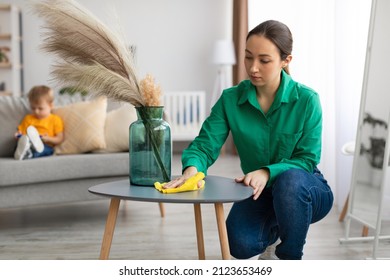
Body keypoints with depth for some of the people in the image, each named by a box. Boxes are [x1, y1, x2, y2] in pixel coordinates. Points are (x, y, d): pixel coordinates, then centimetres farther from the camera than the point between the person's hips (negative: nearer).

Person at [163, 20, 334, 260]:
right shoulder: (231, 99, -10)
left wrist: (267, 172, -34)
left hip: (305, 190, -2)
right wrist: (192, 168, -39)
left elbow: (307, 158, -16)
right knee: (241, 245, -26)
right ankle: (273, 232, 13)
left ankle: (290, 257, -11)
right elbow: (205, 144, -15)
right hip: (261, 193, 2)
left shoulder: (307, 100, -17)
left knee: (289, 180, -38)